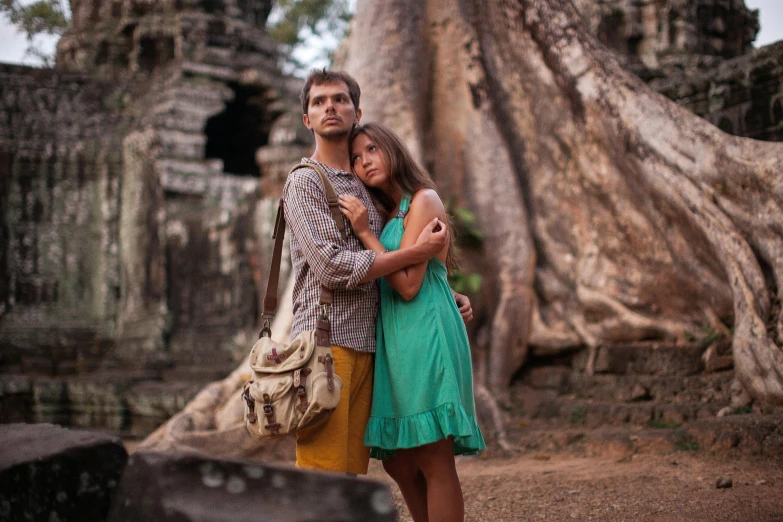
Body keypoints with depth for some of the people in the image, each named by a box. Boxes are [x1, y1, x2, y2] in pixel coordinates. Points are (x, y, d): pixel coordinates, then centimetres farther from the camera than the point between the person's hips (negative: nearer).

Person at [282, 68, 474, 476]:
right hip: (325, 342, -7)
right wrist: (417, 252, -11)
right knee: (324, 472, -11)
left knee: (353, 472, 6)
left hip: (365, 348, 7)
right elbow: (333, 266, -13)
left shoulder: (369, 187, 22)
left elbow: (394, 273, 29)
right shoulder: (304, 182, -1)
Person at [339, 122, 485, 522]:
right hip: (395, 341, 9)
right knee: (397, 462, 10)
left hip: (426, 335, -9)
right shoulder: (390, 214, 21)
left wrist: (365, 233, -9)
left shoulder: (422, 200, -4)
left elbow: (408, 285, -12)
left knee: (433, 462, -8)